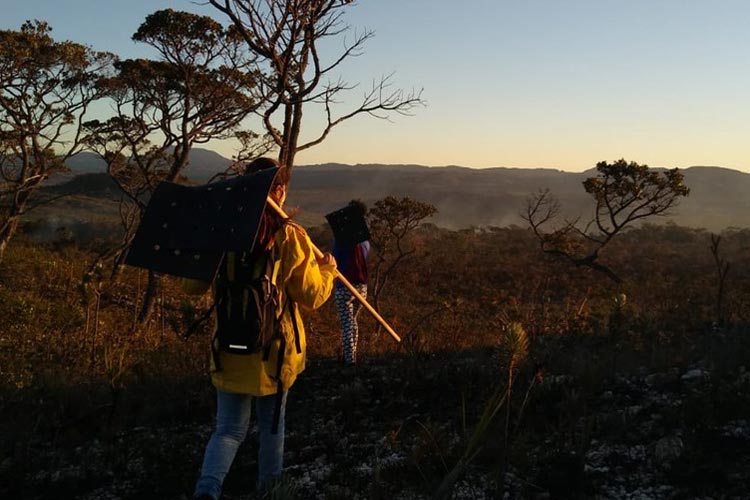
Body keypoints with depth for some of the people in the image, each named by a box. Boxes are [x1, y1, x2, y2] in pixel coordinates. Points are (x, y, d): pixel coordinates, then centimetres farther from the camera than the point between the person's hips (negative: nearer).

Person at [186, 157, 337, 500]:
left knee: (229, 429, 11)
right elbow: (311, 297, -8)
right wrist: (327, 271, 10)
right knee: (272, 426, 20)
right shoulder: (290, 238, -14)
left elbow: (192, 286, 2)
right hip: (274, 352, -1)